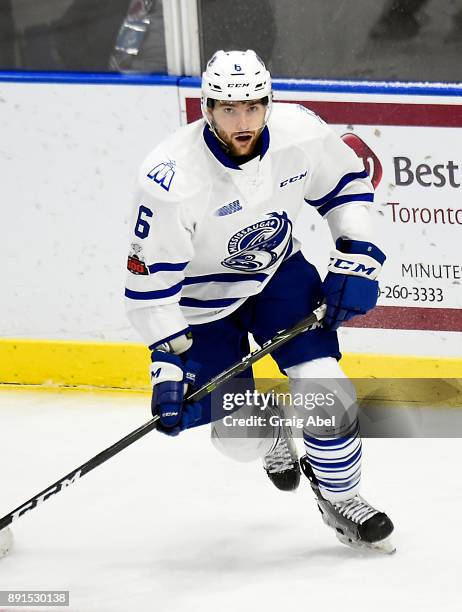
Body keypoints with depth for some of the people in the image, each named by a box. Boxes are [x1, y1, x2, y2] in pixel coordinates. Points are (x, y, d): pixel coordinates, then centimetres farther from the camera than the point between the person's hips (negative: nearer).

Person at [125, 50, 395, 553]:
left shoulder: (300, 133, -22)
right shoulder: (171, 181, -34)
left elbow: (347, 183, 0)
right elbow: (148, 283, -25)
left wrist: (355, 258, -9)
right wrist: (169, 364, -26)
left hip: (278, 271, 3)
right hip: (201, 297, -3)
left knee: (322, 386, -13)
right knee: (239, 435, -5)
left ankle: (339, 498, 12)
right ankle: (273, 431, 34)